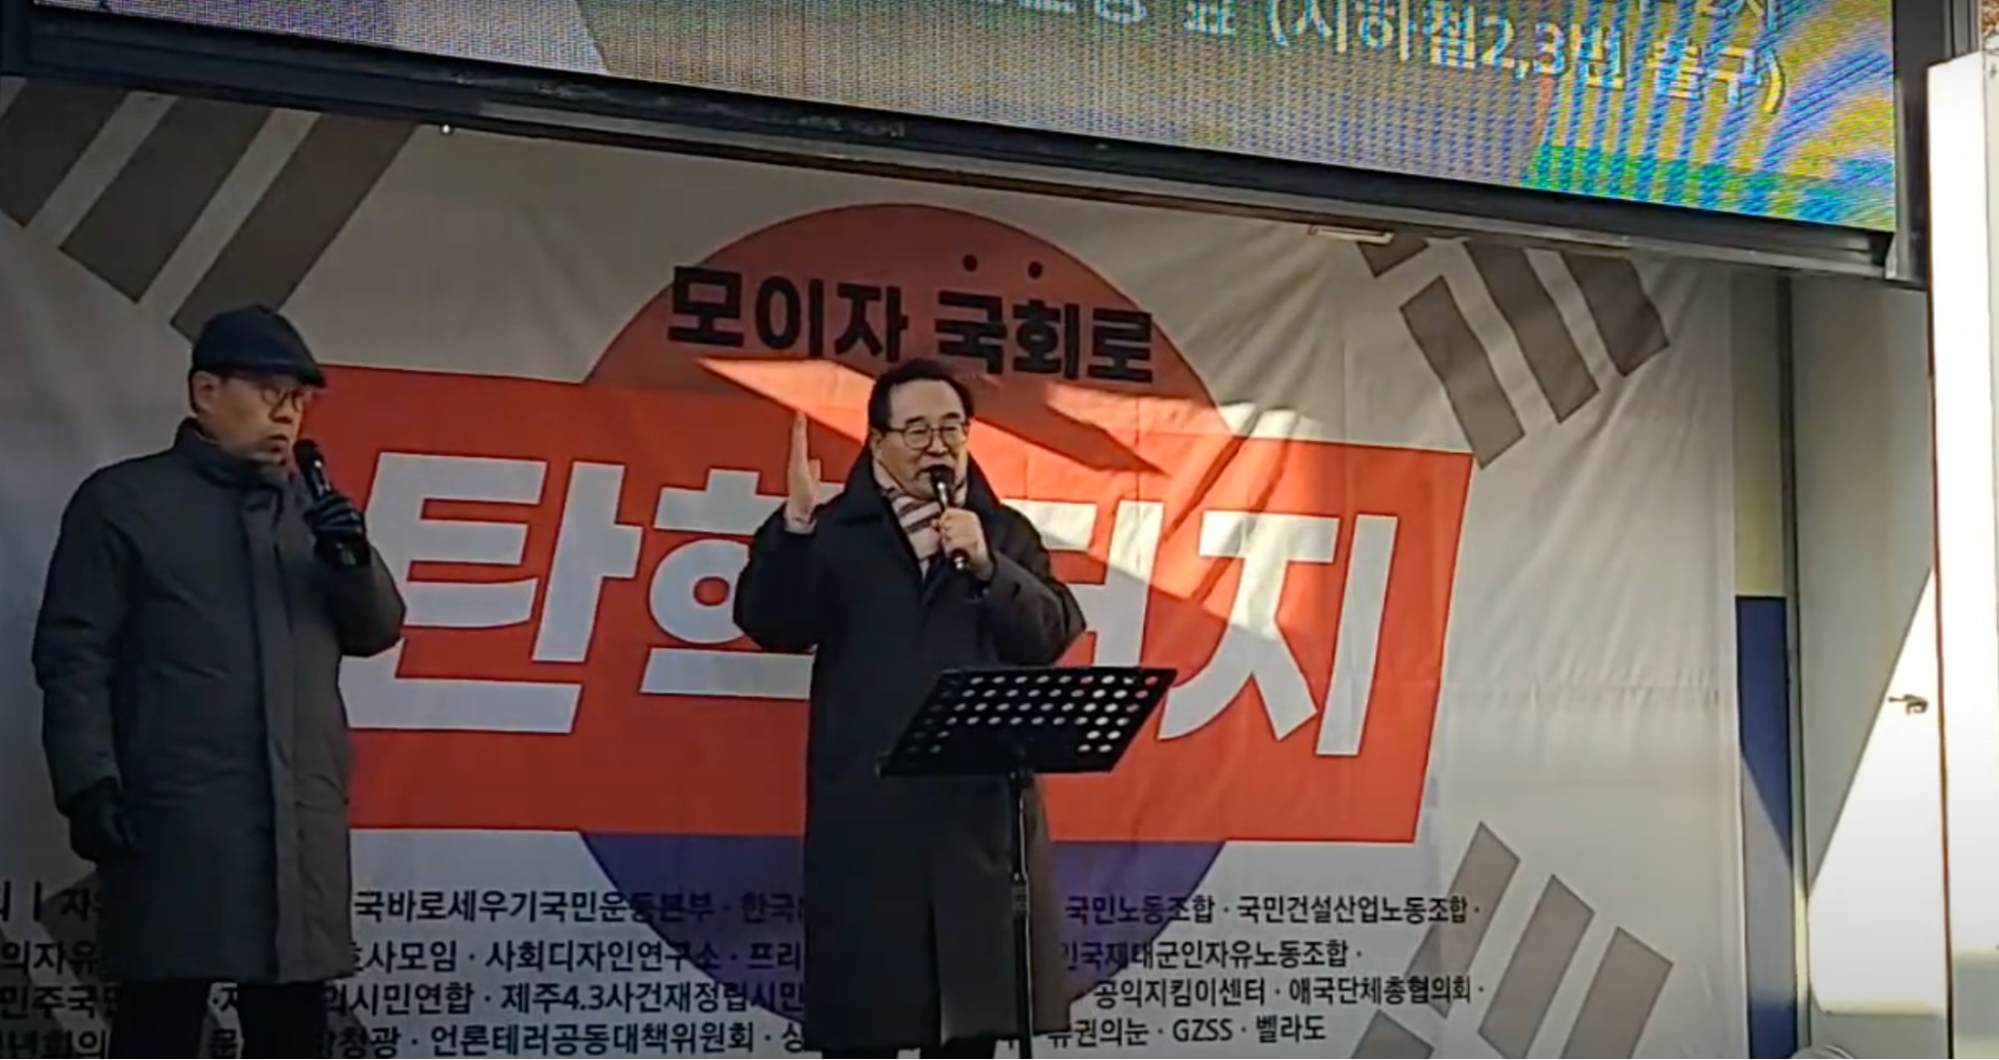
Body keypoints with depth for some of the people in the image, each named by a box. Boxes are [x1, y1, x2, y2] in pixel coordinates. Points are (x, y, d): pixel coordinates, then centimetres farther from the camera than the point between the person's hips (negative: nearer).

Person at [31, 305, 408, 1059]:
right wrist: (90, 784, -12)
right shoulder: (121, 500, 4)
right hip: (176, 818, -5)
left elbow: (378, 631, 18)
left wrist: (354, 560, -2)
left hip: (302, 821, 5)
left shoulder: (310, 507, 19)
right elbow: (74, 656, -2)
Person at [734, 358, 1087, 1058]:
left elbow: (1054, 635, 2)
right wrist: (795, 525, -20)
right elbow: (772, 626, -7)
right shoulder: (834, 532, 7)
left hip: (982, 810, 2)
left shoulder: (1006, 533, 14)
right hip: (866, 813, -2)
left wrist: (987, 567, -12)